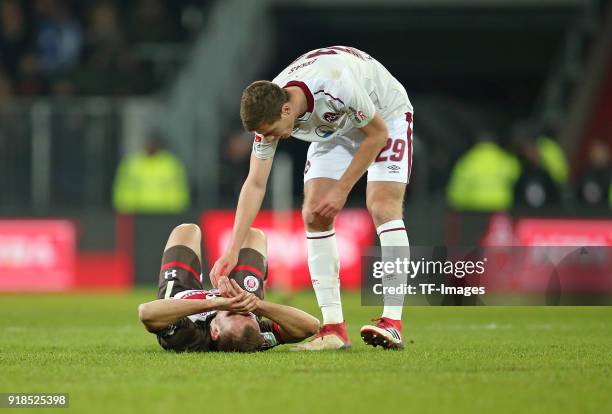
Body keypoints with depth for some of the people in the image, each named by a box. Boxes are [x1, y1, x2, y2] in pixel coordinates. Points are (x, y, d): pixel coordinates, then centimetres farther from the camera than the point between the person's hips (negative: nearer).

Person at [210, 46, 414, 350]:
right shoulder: (268, 111, -23)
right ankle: (333, 328, -9)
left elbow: (377, 134, -25)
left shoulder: (337, 86, -42)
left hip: (385, 114, -5)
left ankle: (392, 323, -26)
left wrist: (341, 190, -22)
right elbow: (255, 184, -17)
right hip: (336, 128, 5)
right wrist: (232, 251, -23)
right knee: (314, 216, -10)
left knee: (383, 207, -23)